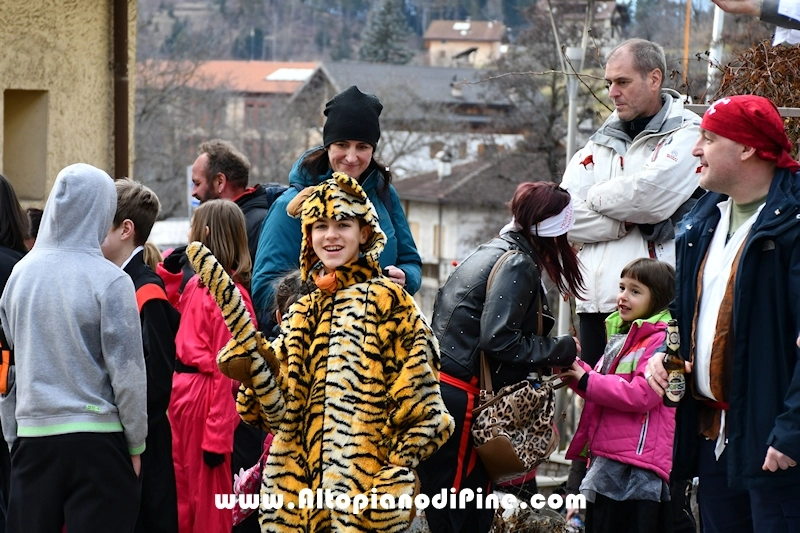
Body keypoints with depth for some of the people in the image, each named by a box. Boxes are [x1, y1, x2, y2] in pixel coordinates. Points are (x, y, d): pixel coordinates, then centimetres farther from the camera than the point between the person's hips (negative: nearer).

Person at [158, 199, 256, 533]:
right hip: (181, 391, 9)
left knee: (206, 498, 1)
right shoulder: (195, 285, 10)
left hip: (207, 397, -9)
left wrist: (217, 436, -19)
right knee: (181, 494, 14)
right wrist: (167, 276, 16)